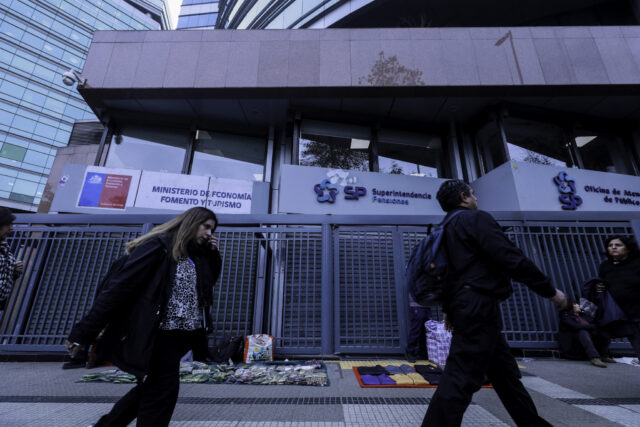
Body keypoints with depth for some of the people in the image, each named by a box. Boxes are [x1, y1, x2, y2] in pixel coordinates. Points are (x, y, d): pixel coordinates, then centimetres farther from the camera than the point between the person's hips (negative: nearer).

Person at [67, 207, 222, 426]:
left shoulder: (194, 256, 10)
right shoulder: (159, 245, -14)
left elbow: (211, 280, 21)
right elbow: (119, 287, -15)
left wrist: (213, 253, 5)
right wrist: (83, 332, -15)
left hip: (177, 336, 8)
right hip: (155, 335, -8)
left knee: (151, 389, 22)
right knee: (161, 393, 3)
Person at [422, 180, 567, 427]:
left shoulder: (446, 229, 19)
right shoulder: (476, 218, -8)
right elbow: (511, 258, -14)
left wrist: (448, 309, 25)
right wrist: (549, 291, -2)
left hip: (464, 305, 10)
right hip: (478, 306, -10)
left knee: (505, 371, 20)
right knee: (461, 378, -8)